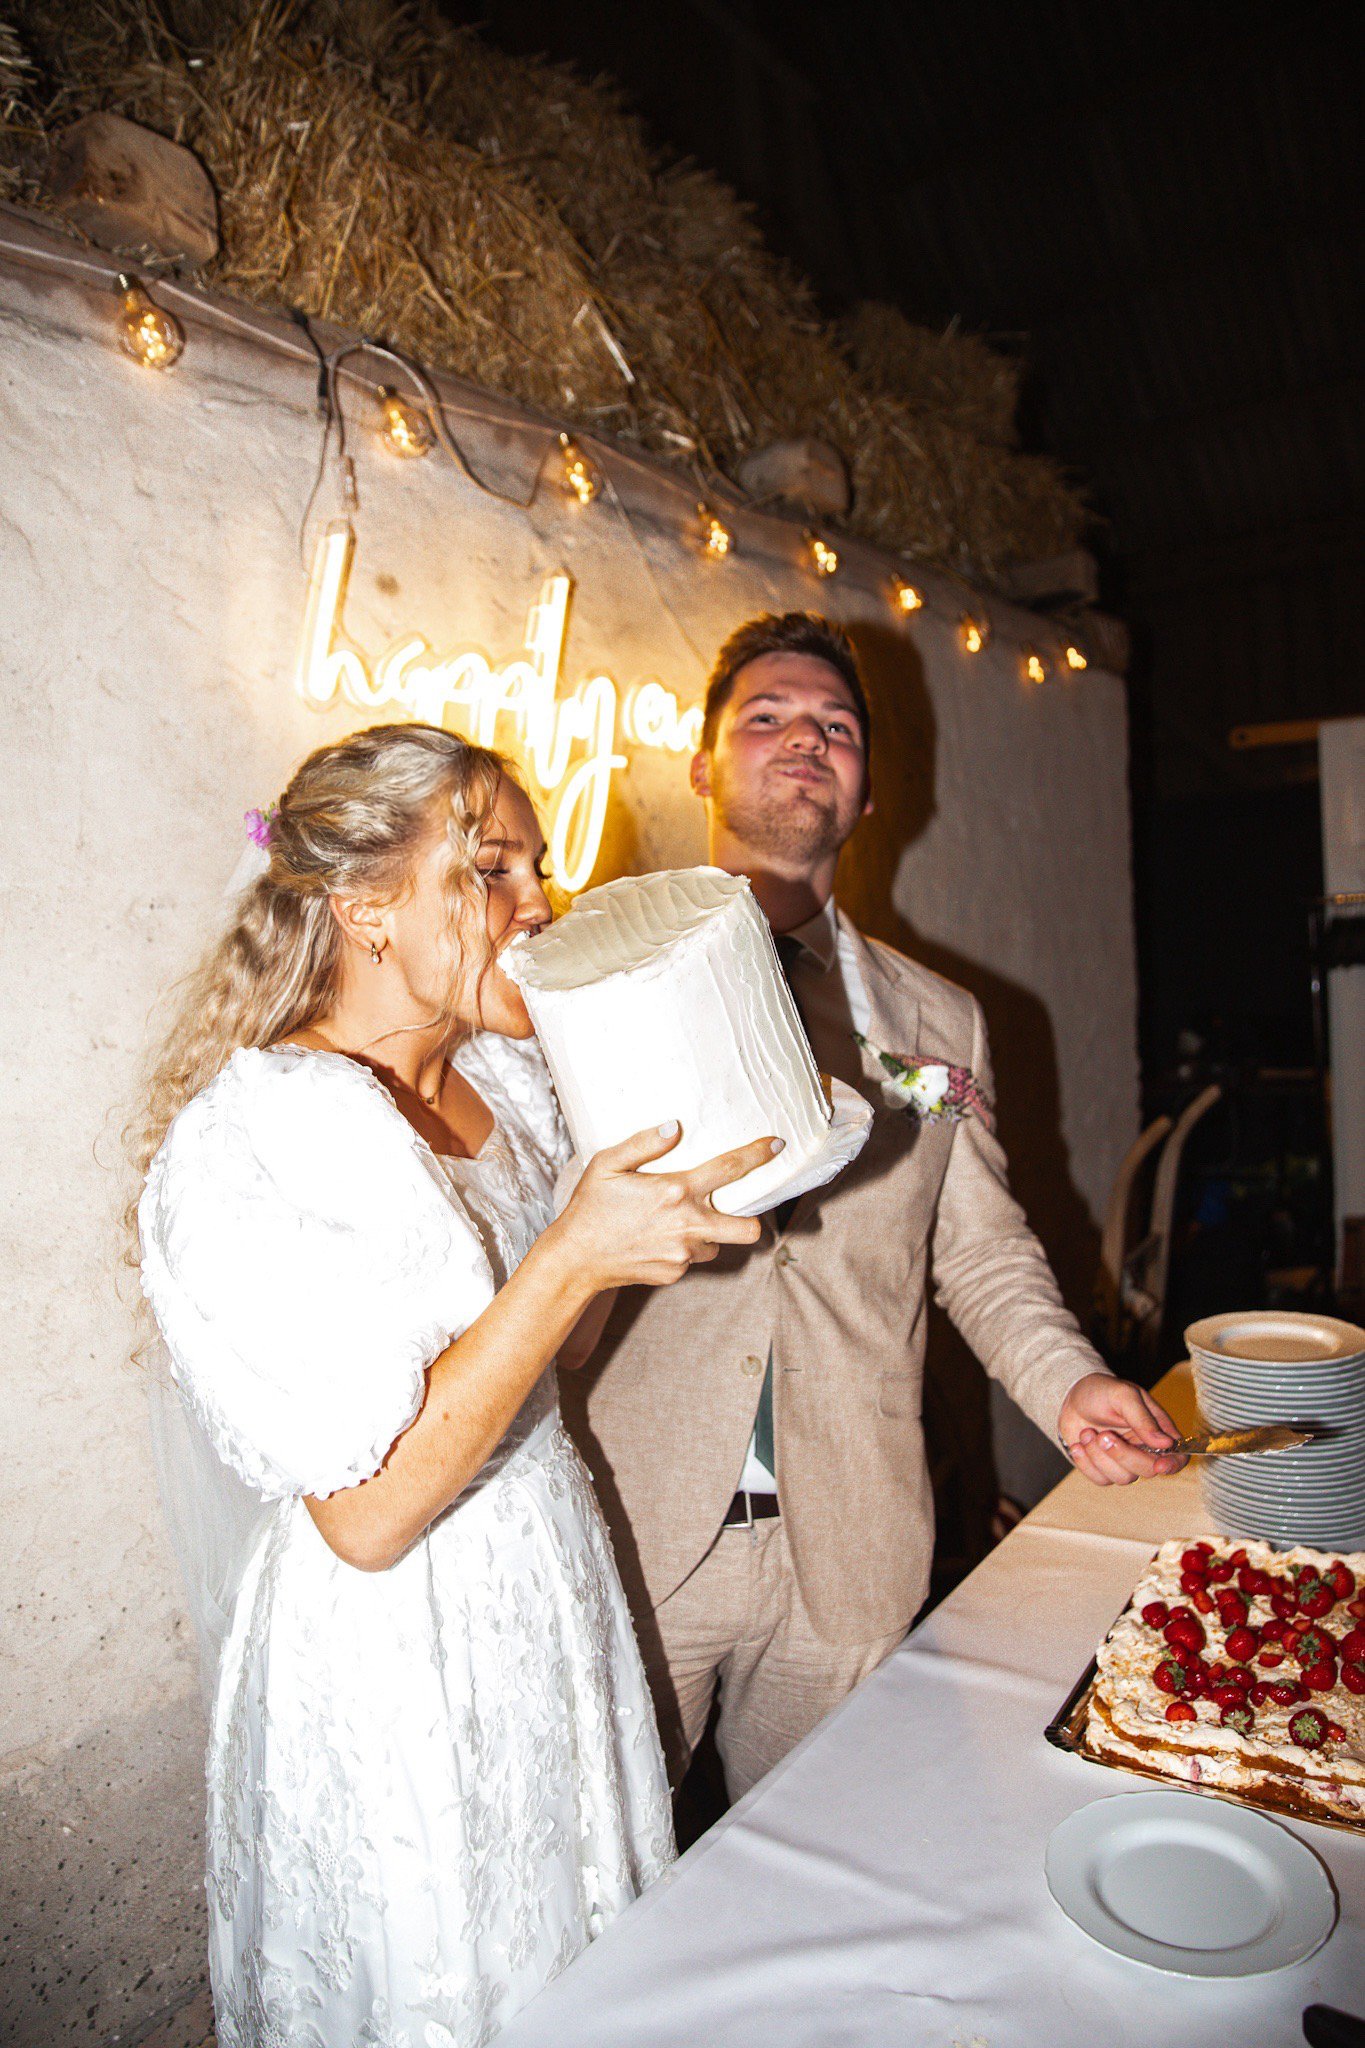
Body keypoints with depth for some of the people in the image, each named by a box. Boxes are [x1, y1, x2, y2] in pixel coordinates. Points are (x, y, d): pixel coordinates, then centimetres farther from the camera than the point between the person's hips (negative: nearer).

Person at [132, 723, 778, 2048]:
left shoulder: (510, 1077, 1)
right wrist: (572, 1261, -29)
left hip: (553, 1600, 7)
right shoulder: (250, 1137, -24)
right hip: (392, 1671, -7)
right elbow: (370, 1514, -25)